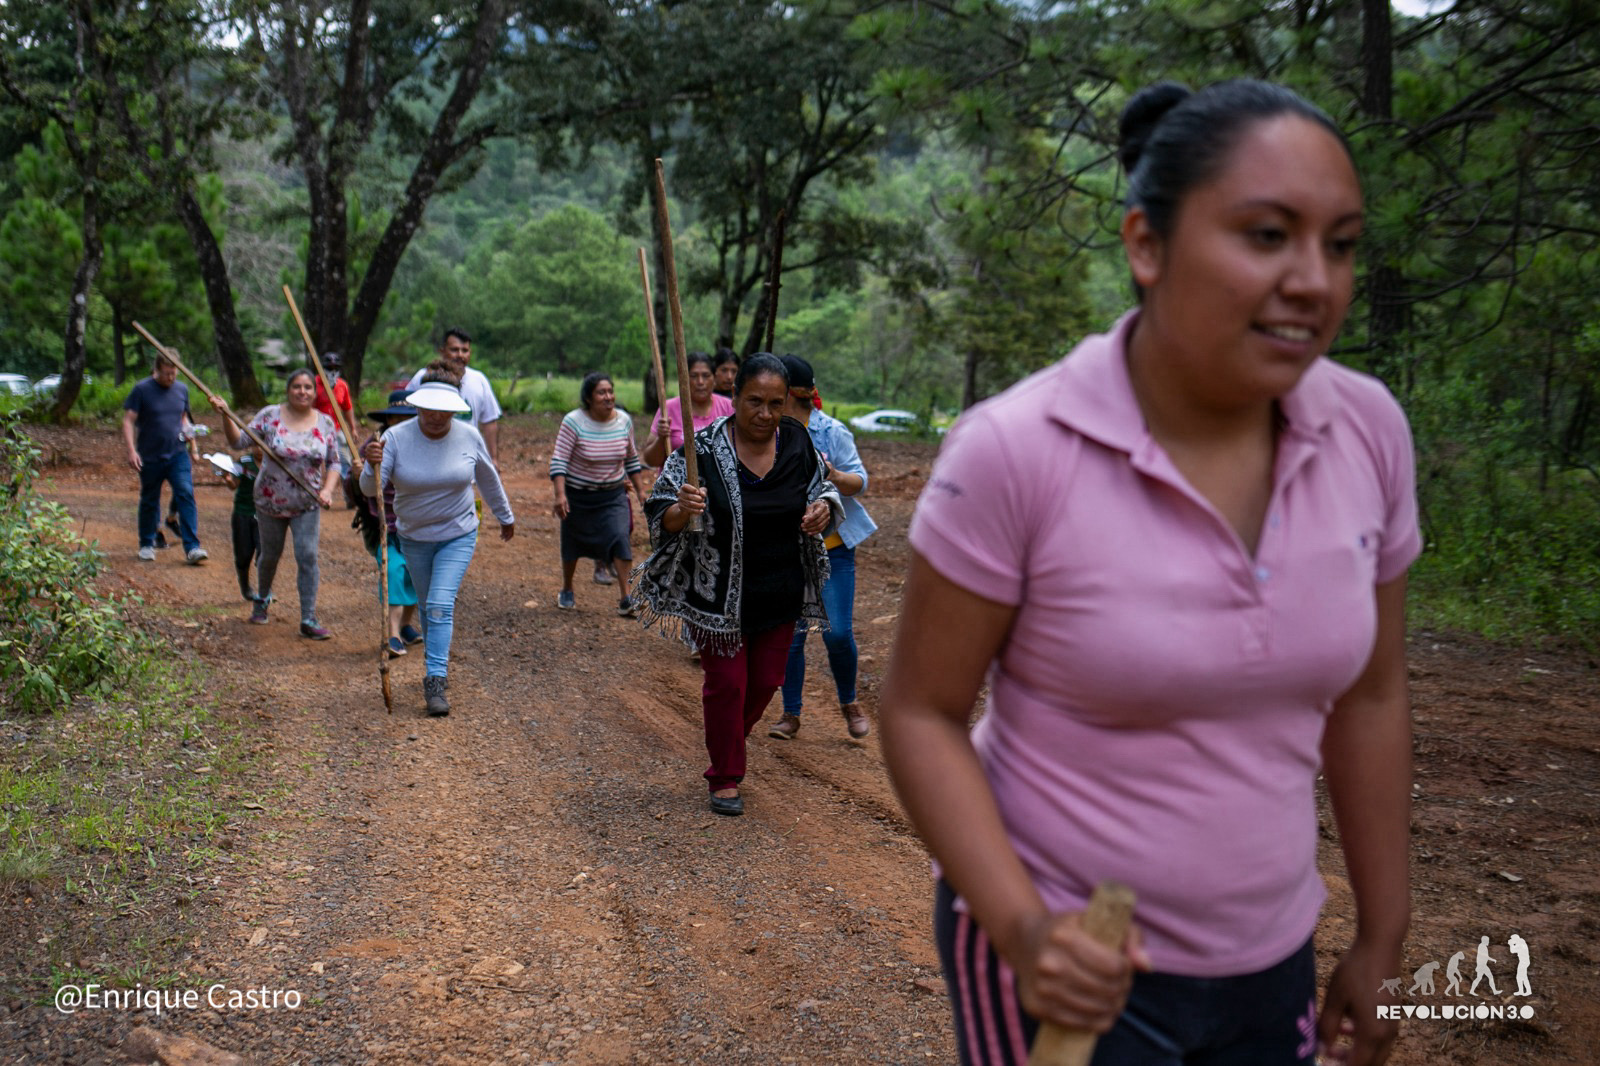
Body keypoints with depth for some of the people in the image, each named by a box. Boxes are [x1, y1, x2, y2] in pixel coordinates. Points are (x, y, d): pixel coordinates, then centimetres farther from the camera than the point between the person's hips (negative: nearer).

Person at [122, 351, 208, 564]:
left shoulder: (182, 390, 6)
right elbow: (128, 421, -8)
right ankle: (147, 545, 28)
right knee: (149, 501, 10)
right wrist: (131, 450, -18)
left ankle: (192, 548, -16)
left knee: (186, 495, -13)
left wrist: (189, 433, 2)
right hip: (150, 457, -2)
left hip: (178, 454, 2)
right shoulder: (141, 390, -7)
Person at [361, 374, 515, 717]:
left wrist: (506, 516, 18)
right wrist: (373, 466, -45)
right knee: (428, 606, 16)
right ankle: (439, 665, 37)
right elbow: (370, 489, -22)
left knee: (440, 605, -14)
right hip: (414, 538, 2)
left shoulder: (469, 437, -12)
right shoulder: (396, 438, -17)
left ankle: (435, 682, -15)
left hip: (458, 536, -2)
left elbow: (488, 479, 6)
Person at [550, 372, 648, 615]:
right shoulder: (573, 422, -16)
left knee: (620, 538, -15)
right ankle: (566, 591, 35)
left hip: (613, 496, 2)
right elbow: (558, 461, -18)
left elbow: (632, 459, 10)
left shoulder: (624, 421, -3)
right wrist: (560, 495, -28)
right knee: (572, 543, 12)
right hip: (577, 496, -2)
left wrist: (640, 490, 9)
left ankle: (626, 599, -14)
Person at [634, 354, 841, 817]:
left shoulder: (797, 442, -4)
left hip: (780, 595, 4)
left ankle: (729, 739, 46)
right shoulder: (702, 449, -16)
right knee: (727, 683, 4)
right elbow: (661, 518, -13)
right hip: (719, 594, -4)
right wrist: (683, 510, -36)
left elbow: (821, 491, 12)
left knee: (765, 682, 15)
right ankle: (725, 778, 24)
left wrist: (824, 509, -12)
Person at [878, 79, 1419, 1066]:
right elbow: (920, 712, -13)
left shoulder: (1369, 430, -8)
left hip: (1270, 967, 5)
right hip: (1068, 961, -4)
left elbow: (1368, 697, 3)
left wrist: (1383, 941, 9)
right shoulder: (1013, 451, -21)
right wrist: (1023, 929, -24)